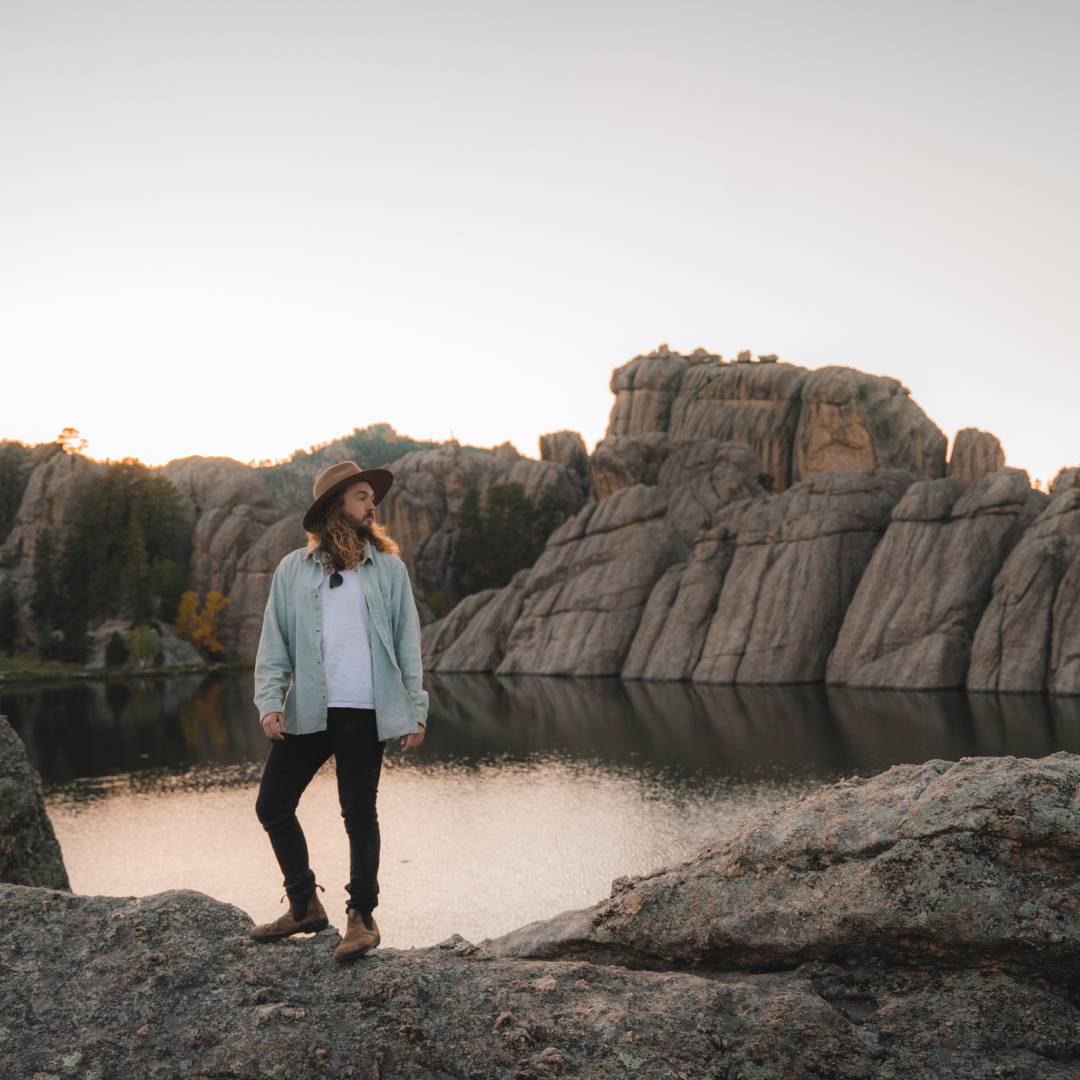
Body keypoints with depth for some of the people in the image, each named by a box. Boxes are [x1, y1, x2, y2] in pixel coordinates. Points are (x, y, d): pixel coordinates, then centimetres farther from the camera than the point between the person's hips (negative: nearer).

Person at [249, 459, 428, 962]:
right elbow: (273, 643, 4)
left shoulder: (388, 567, 5)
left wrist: (416, 709, 0)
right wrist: (269, 703, -8)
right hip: (307, 712, 2)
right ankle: (305, 905, 25)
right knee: (272, 806, 7)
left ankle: (362, 917, 19)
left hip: (365, 713, -2)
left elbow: (407, 642, 5)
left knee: (359, 815, 5)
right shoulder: (293, 569, 5)